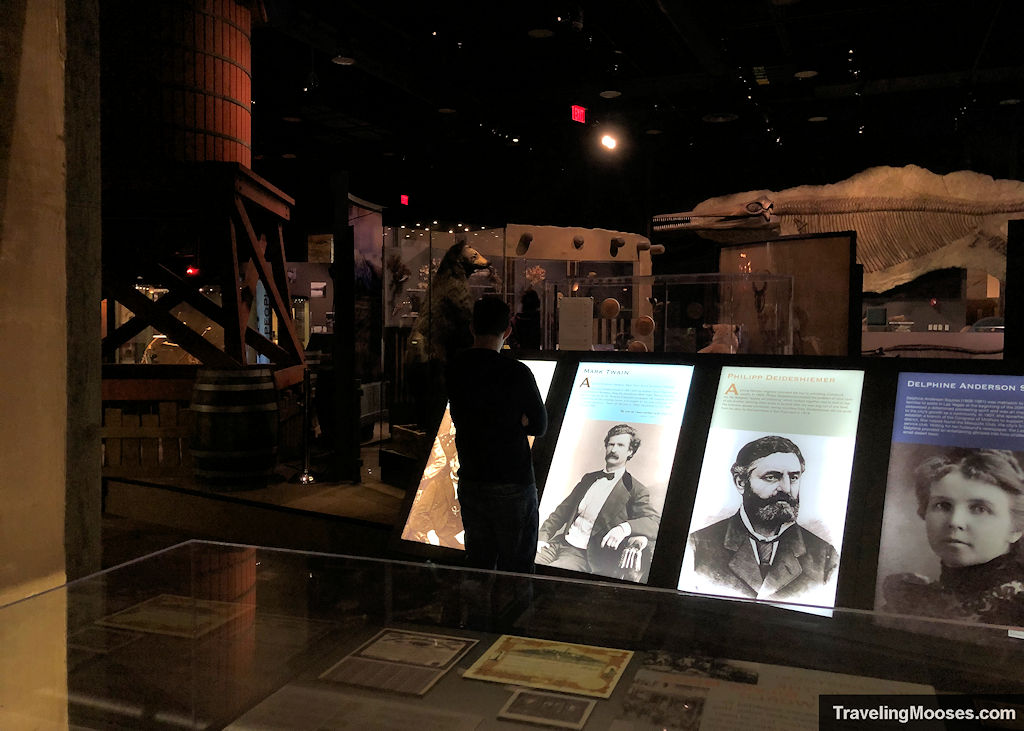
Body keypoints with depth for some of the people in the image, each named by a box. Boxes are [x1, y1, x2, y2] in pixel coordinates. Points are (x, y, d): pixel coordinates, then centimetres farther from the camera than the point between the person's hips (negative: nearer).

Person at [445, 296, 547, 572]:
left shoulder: (453, 368, 0)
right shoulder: (517, 373, -15)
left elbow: (458, 418, 8)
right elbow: (539, 425, -5)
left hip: (469, 482, 5)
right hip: (513, 484, -5)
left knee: (477, 564, 17)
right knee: (515, 569, 7)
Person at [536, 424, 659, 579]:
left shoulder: (636, 490, -1)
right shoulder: (588, 478, 18)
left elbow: (655, 521, -14)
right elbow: (562, 510, 19)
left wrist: (625, 527, -32)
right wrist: (542, 537, 4)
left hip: (583, 555, -5)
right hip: (559, 543, 5)